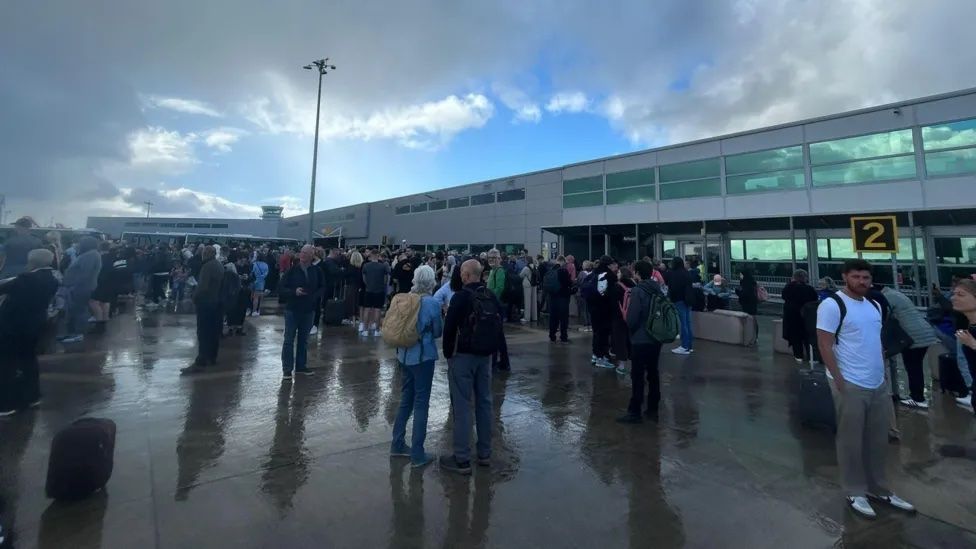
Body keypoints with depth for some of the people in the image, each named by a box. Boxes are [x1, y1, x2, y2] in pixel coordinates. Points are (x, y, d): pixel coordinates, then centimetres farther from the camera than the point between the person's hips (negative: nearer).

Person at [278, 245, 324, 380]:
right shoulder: (292, 270, -6)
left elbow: (322, 287, 11)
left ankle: (300, 366, 25)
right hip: (292, 310, -2)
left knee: (304, 339, 13)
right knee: (289, 340, 0)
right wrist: (294, 292, -21)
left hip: (309, 310, 2)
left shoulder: (317, 271, 0)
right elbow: (280, 288, -5)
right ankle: (287, 369, 8)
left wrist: (315, 295, -7)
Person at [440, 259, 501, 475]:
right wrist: (489, 349, 16)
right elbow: (499, 325, 9)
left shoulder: (461, 296, -15)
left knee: (462, 406, 0)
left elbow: (449, 328, -13)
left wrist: (447, 353, 1)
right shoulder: (492, 297, 3)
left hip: (462, 356, -6)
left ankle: (462, 459, 7)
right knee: (484, 402, 13)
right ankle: (484, 453, 24)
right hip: (484, 355, 6)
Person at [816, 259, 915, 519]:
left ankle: (878, 488, 33)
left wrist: (883, 372, 14)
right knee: (851, 441, 4)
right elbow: (825, 345, -16)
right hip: (850, 384, -8)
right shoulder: (832, 305, -14)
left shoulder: (874, 305, 12)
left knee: (878, 440, 18)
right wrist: (839, 380, -18)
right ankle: (855, 492, 18)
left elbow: (877, 342, 20)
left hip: (878, 383, 8)